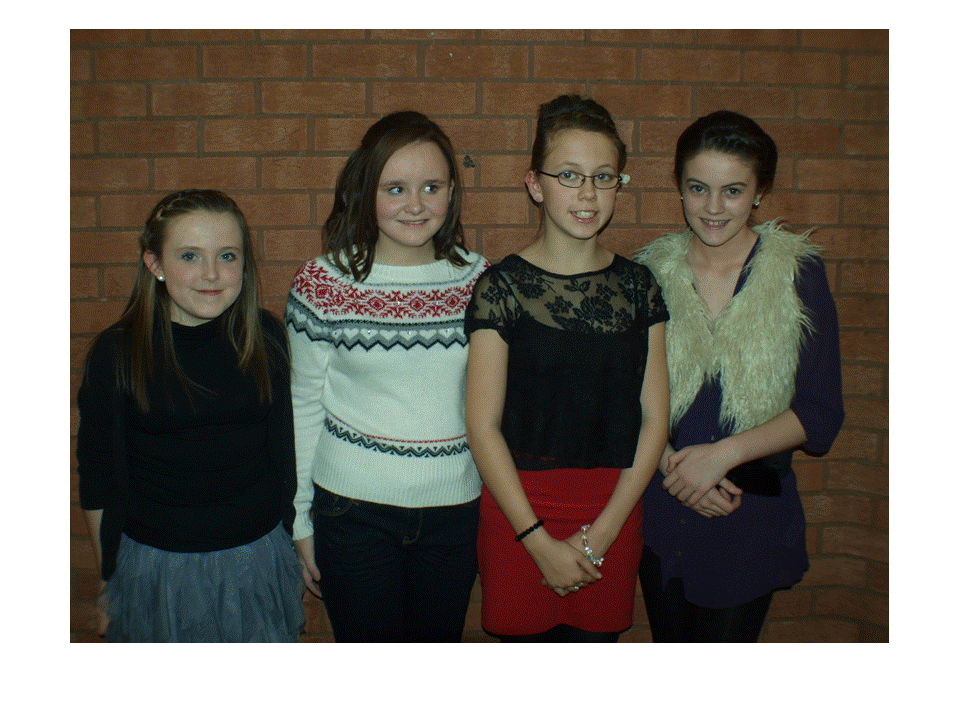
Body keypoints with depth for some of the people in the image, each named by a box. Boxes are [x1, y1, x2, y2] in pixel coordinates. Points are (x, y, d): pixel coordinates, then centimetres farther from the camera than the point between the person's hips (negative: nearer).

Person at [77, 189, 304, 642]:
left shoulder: (265, 337, -6)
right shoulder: (116, 353, -12)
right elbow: (99, 477, -3)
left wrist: (292, 538, 10)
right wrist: (109, 579, 3)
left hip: (258, 556, 2)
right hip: (154, 566, -1)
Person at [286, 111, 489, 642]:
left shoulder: (478, 280, -2)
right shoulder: (322, 283, -8)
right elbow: (304, 408, -1)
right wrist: (300, 523, 3)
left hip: (455, 508, 2)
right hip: (353, 509, -2)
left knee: (439, 642, 18)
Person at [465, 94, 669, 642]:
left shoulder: (639, 287, 2)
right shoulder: (502, 287, -7)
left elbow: (653, 418, 1)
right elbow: (483, 426, -9)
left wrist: (601, 534, -6)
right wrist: (540, 542, -11)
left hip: (614, 513, 3)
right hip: (520, 511, -2)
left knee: (598, 638, 14)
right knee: (525, 638, 9)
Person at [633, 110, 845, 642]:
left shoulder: (797, 273, -6)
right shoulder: (650, 272, -1)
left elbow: (820, 413, -8)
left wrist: (722, 454, -19)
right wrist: (670, 461, -16)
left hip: (751, 512, -2)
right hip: (661, 506, 2)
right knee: (669, 639, 19)